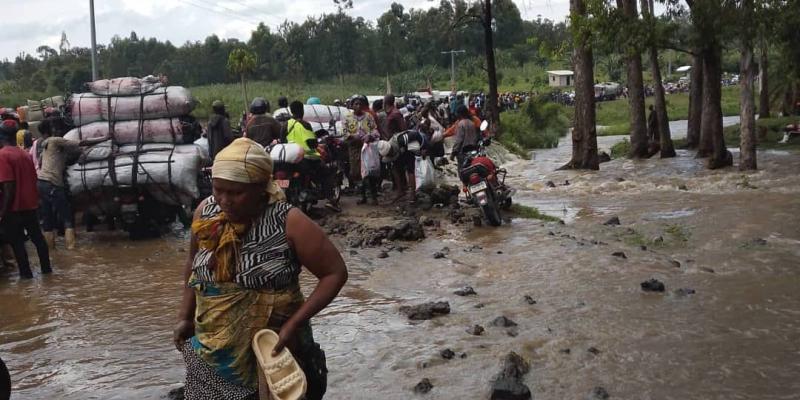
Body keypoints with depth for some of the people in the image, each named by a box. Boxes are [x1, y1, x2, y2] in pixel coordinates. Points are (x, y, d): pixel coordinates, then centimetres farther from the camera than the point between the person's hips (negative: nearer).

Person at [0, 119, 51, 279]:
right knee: (37, 237, 15)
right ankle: (46, 268, 22)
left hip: (14, 207, -7)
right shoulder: (25, 154, 8)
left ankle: (26, 273, 7)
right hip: (30, 205, 7)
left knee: (16, 242, 3)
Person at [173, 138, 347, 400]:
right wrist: (185, 317, 10)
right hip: (211, 350, 4)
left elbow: (335, 273, -15)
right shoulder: (205, 212, -5)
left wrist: (293, 324, -20)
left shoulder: (289, 223, -20)